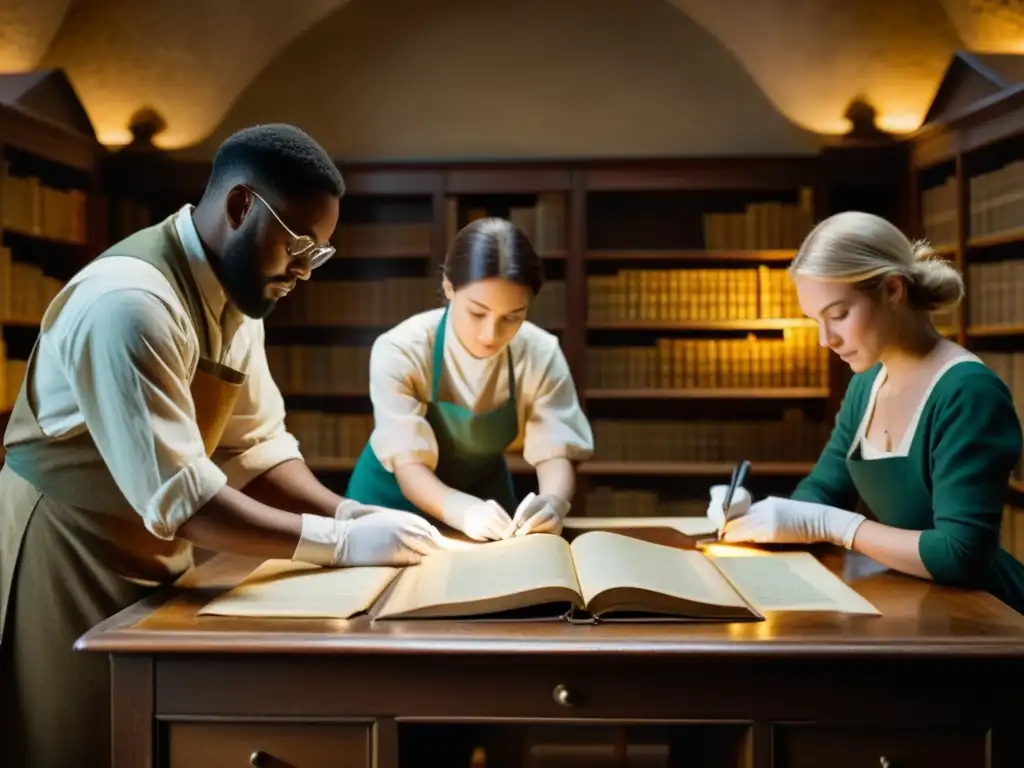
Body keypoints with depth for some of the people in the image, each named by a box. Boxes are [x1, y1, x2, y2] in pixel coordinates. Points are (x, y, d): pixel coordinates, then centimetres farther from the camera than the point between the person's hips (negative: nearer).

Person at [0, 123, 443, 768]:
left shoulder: (237, 297, 2)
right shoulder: (129, 301, -28)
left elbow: (255, 447, 4)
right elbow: (177, 496, -31)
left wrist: (348, 513, -11)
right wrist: (341, 541, -28)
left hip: (148, 561, 9)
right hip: (62, 555, -8)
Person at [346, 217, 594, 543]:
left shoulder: (541, 354, -17)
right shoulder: (400, 351, -25)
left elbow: (555, 452, -18)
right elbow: (409, 466, -28)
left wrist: (553, 501, -40)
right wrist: (462, 509, -47)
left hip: (483, 489, 1)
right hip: (397, 496, -1)